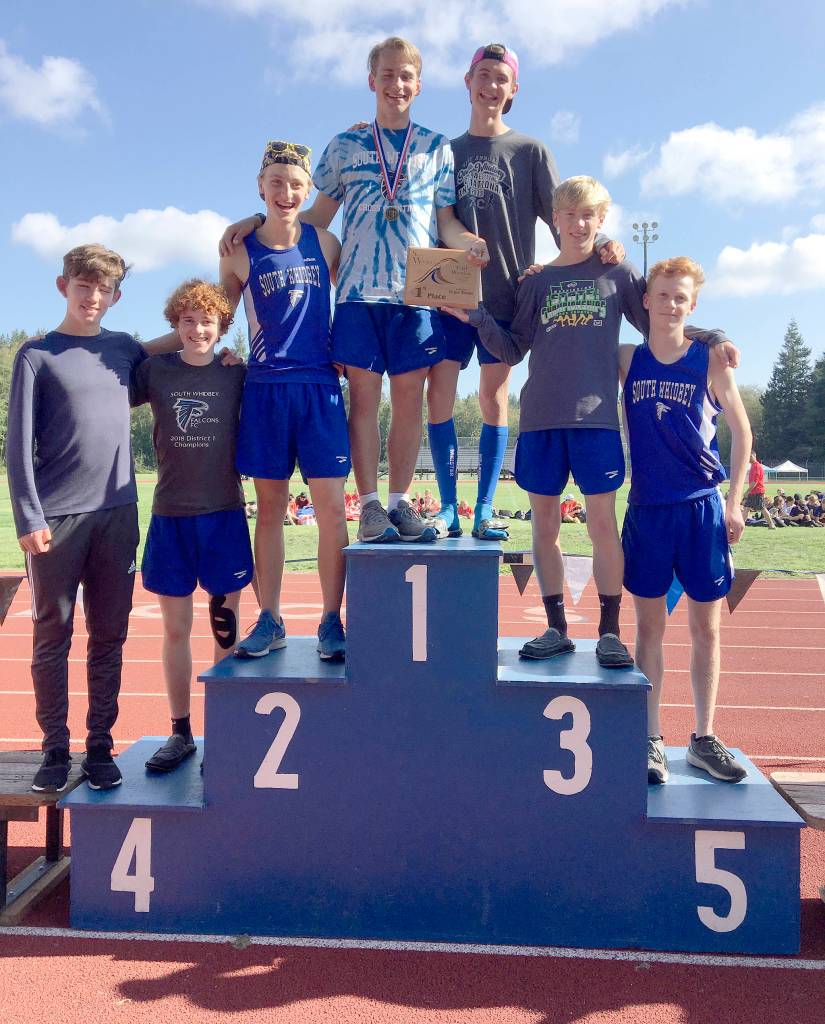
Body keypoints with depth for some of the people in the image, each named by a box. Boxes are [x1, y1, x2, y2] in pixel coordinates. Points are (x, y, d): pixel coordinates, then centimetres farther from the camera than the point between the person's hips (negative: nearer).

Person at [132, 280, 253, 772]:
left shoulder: (238, 374, 1)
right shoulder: (155, 370, 4)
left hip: (224, 514, -1)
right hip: (170, 515, 2)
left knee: (225, 628, 5)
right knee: (175, 629, 9)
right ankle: (181, 732, 23)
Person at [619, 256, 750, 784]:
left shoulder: (711, 361, 0)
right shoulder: (627, 360, 4)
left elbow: (742, 431, 5)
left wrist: (734, 503, -1)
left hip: (702, 509, 0)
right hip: (646, 509, 1)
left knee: (706, 627, 6)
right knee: (650, 625, 5)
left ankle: (705, 739, 21)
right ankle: (652, 740, 15)